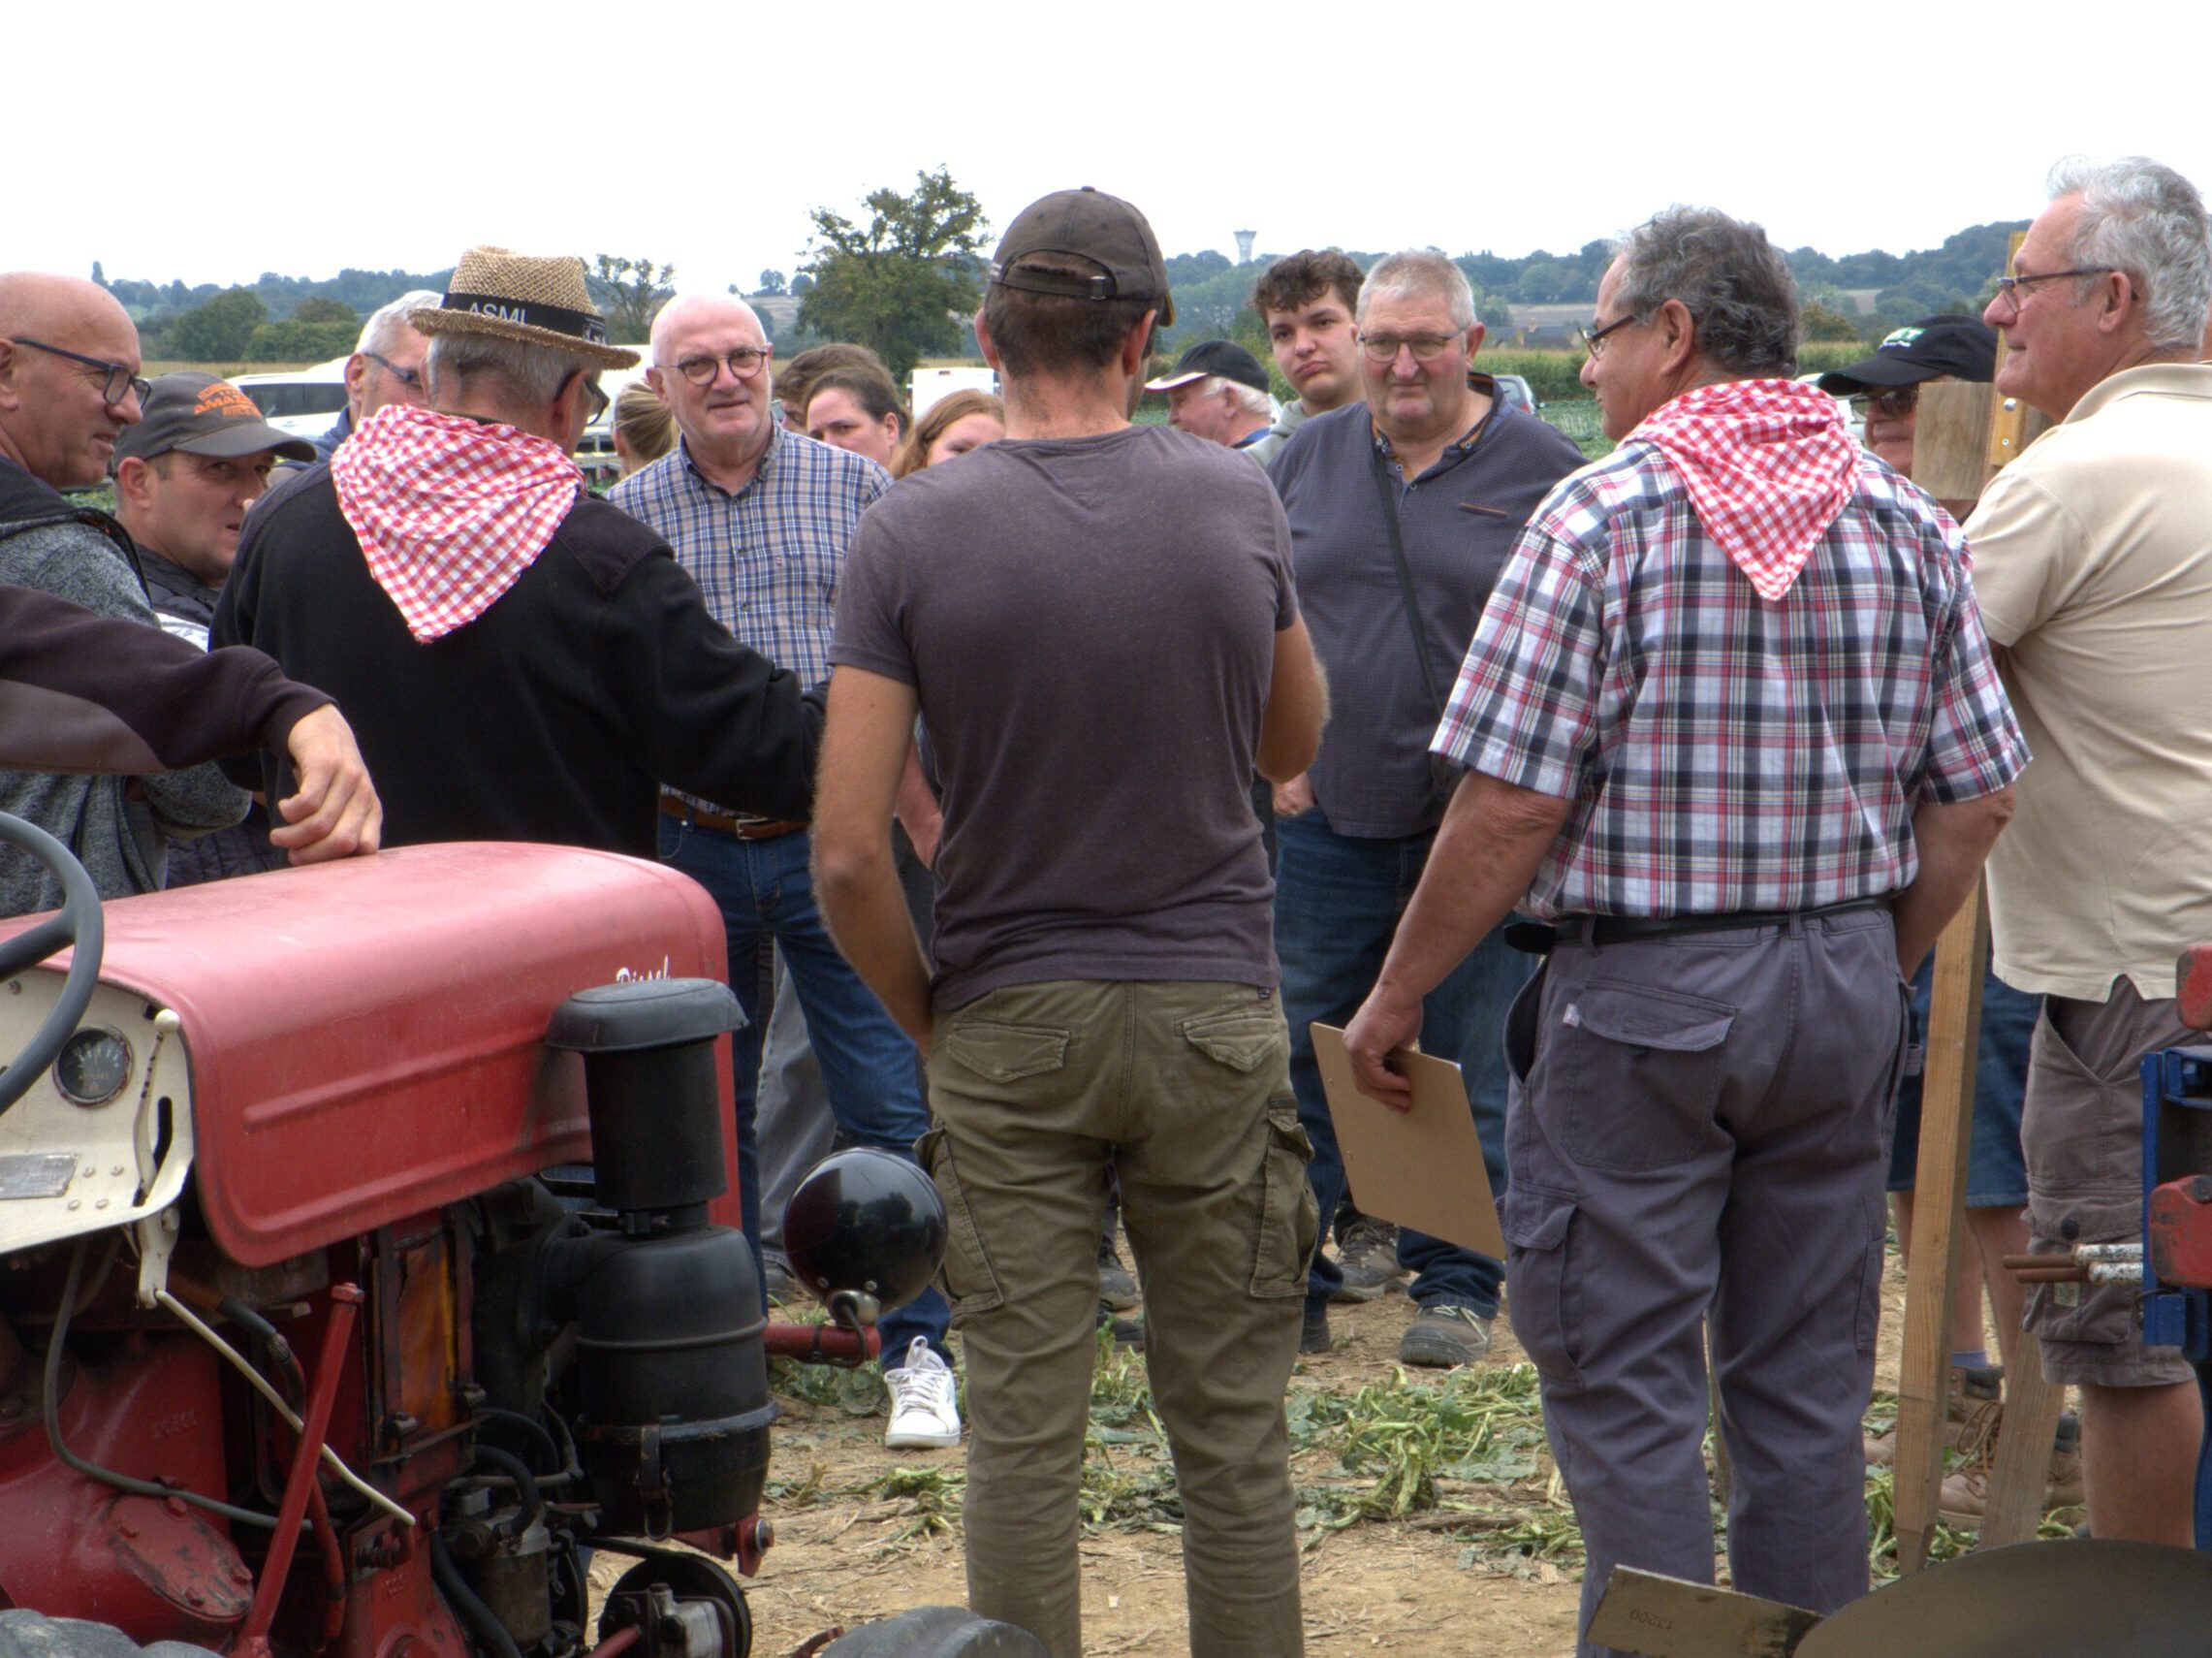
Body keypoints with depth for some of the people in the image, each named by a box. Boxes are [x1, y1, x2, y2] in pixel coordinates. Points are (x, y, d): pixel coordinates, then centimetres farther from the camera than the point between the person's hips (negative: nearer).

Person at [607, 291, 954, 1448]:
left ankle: (915, 1349, 8)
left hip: (835, 840, -2)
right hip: (691, 850, 2)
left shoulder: (853, 488, 4)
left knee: (887, 1105, -3)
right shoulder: (623, 519, 7)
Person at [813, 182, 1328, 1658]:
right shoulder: (1238, 502, -3)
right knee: (1232, 1429, 10)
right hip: (1212, 1010, 1)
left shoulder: (913, 530, -8)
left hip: (1009, 1024, -1)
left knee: (1024, 1432, 6)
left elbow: (849, 849, -11)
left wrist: (924, 1009, 3)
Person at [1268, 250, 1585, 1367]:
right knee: (1300, 1054, 6)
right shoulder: (1307, 460, 8)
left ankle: (1456, 1285, 18)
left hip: (1481, 821, -3)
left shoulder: (1545, 471, -2)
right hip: (1329, 816, 3)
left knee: (1468, 1066, 5)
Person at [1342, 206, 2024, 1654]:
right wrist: (1879, 967, 16)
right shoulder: (1909, 521, 4)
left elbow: (1511, 805, -15)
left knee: (1624, 1382, 4)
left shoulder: (1600, 518, -11)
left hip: (1638, 991, -5)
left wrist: (1397, 995, -5)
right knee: (1811, 1380, 15)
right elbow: (1977, 800, 4)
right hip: (1846, 990, 6)